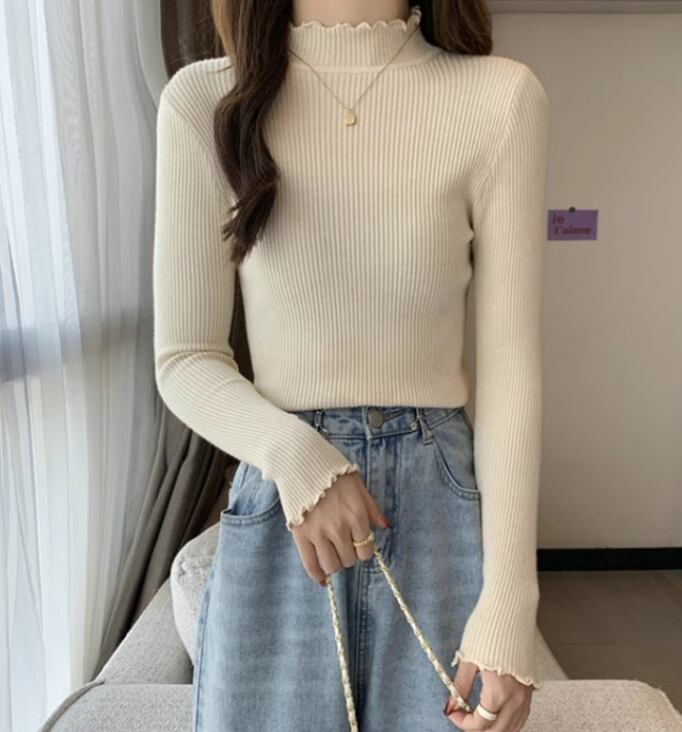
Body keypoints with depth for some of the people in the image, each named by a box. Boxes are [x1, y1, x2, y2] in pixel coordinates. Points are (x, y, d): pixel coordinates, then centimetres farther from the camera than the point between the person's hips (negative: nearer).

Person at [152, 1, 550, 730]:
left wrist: (508, 600, -10)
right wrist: (293, 453, -19)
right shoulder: (204, 100, -4)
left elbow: (510, 365, -5)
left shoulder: (502, 97, -5)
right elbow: (183, 360, -1)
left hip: (443, 510, 1)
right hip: (275, 521, 1)